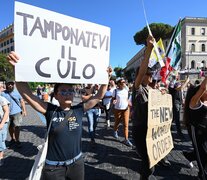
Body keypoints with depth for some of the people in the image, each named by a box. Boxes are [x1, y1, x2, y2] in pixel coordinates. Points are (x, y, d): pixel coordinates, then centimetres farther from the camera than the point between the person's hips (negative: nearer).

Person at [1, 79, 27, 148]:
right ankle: (12, 139, 35)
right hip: (8, 113, 2)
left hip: (17, 112, -2)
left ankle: (17, 140, 12)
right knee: (10, 127, 16)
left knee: (17, 126, -3)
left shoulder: (17, 92, -1)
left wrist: (24, 110, 0)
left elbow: (22, 101, 4)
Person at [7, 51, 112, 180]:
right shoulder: (50, 110, -12)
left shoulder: (79, 110, -7)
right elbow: (26, 92, -18)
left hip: (77, 163, 2)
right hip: (53, 167, -2)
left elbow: (99, 96, -5)